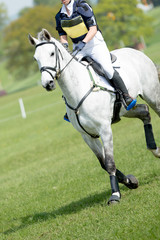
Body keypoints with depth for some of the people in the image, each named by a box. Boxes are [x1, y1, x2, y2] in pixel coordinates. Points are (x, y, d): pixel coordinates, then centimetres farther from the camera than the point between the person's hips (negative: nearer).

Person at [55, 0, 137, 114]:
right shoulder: (60, 16, 4)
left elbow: (93, 29, -16)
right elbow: (63, 35, 10)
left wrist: (83, 42, -30)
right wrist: (64, 44, -14)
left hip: (94, 43, -5)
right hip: (78, 48, 5)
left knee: (107, 69, -23)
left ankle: (127, 97, -15)